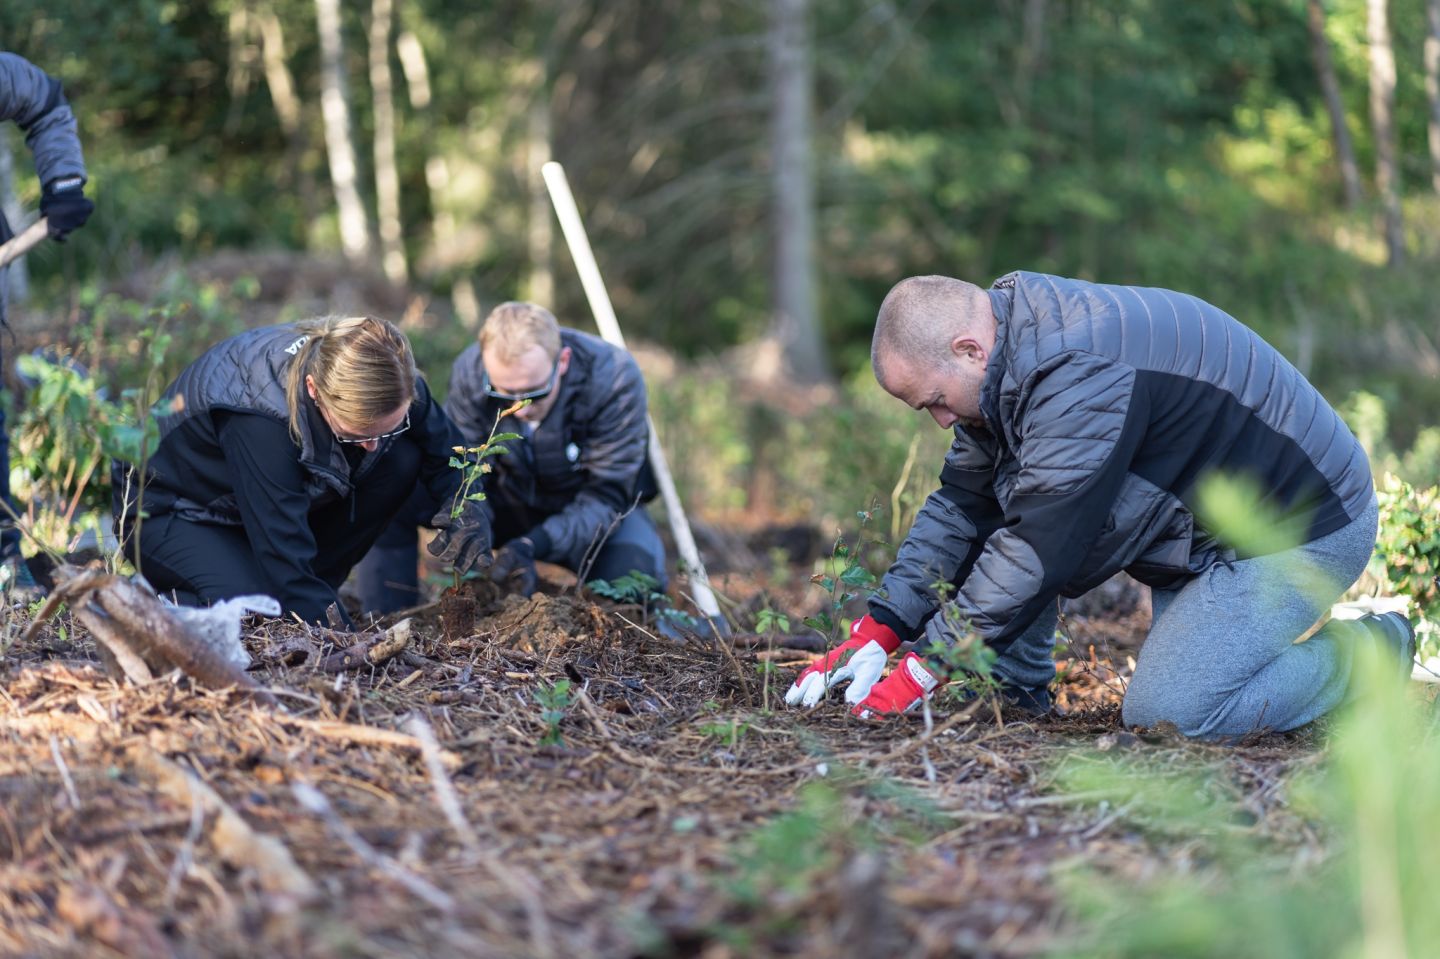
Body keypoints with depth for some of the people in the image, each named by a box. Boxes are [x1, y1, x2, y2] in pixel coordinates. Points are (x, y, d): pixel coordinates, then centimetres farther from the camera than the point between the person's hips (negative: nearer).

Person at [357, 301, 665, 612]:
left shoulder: (614, 377, -30)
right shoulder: (469, 373, -24)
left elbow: (607, 494, -28)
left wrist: (533, 545, -43)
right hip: (508, 500, 2)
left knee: (635, 570, -35)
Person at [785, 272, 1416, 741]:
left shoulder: (1080, 373, -31)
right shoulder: (1011, 356, 0)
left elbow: (1040, 548, -31)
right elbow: (961, 506, 5)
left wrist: (925, 670, -25)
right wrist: (877, 631, -3)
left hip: (1303, 528, -10)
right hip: (1203, 516, 10)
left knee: (1166, 714, -18)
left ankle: (1368, 655, -1)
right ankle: (1016, 690, 8)